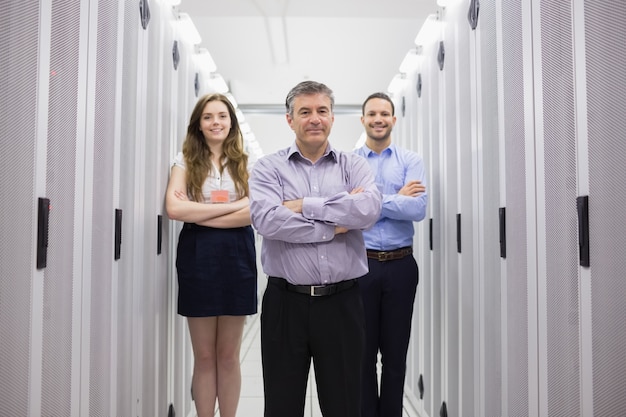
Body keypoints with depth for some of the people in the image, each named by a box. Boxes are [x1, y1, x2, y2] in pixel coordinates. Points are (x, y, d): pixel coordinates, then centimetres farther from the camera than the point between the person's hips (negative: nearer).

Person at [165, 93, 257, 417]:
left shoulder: (245, 162, 6)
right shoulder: (186, 160, 5)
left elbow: (253, 212, -8)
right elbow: (173, 208, -11)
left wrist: (197, 215, -13)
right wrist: (232, 205, -12)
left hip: (236, 257, 1)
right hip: (197, 257, 0)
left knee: (228, 356, 10)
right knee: (204, 356, 8)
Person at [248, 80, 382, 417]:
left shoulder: (353, 166, 6)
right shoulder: (267, 168, 2)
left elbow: (369, 209, -15)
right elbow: (266, 219, -17)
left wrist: (305, 205, -13)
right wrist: (334, 226, -12)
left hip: (341, 301, 1)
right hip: (285, 301, -1)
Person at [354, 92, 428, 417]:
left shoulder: (411, 161, 5)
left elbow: (418, 209, -11)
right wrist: (397, 199, -11)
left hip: (400, 265, 1)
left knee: (395, 352, 12)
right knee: (363, 351, 10)